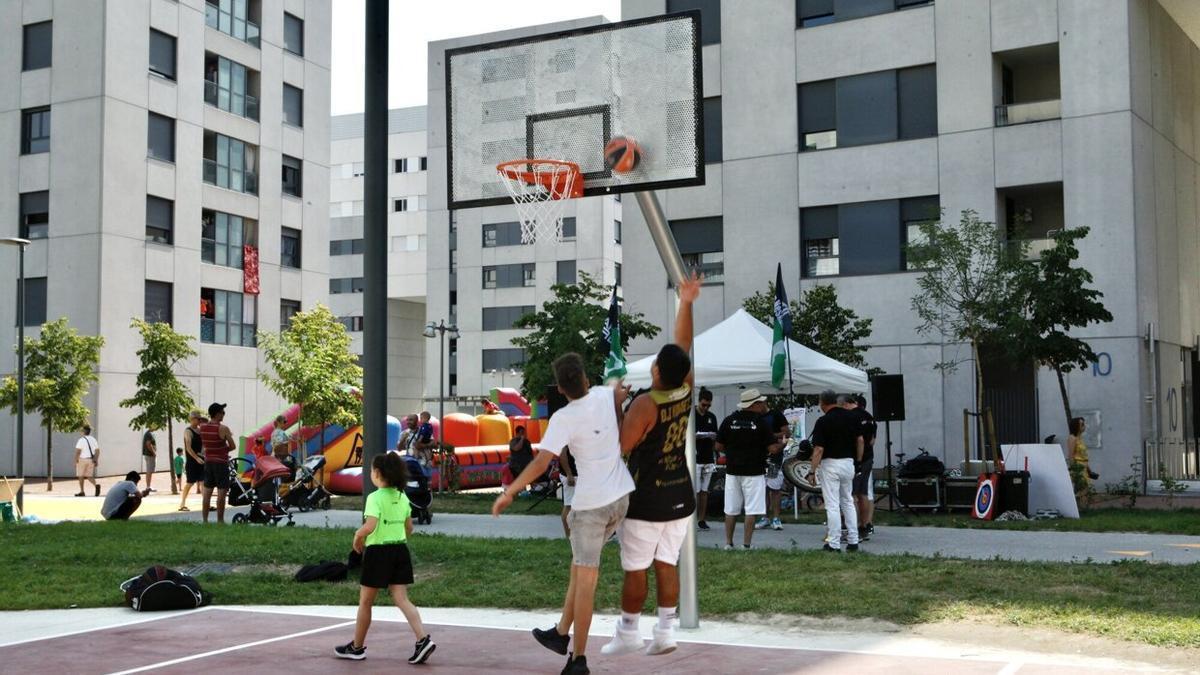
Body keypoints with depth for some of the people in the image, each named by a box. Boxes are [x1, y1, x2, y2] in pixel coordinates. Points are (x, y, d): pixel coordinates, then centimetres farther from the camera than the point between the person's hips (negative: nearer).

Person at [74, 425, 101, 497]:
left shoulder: (81, 440, -10)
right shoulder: (93, 439, 9)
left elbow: (78, 451, -15)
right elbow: (97, 451, 8)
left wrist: (76, 461, -9)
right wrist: (96, 460, 12)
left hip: (83, 459, -5)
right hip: (91, 460, 5)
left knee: (81, 476, 9)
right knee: (89, 476, 10)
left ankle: (82, 492, 13)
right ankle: (96, 485, -17)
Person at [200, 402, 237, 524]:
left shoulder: (202, 427, 2)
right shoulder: (223, 428, -15)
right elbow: (233, 446, -9)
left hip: (208, 461, 6)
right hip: (221, 462, -6)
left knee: (207, 492, 10)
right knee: (221, 492, -1)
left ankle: (205, 520, 13)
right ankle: (220, 520, -1)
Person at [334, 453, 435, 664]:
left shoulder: (375, 498, -14)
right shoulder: (402, 497, 8)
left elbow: (370, 526, -26)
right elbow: (409, 528, 13)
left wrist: (358, 536, -8)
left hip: (378, 552, -6)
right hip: (400, 550, 6)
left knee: (365, 602, 10)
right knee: (402, 599, 4)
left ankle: (357, 647, 22)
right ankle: (423, 639, -12)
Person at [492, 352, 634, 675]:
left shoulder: (564, 418, -15)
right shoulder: (604, 395, 1)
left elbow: (540, 463, -20)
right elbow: (621, 393, 28)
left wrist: (508, 493, -13)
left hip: (591, 502, -6)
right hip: (622, 496, 6)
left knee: (585, 578, -3)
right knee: (581, 562, 19)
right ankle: (562, 632, 25)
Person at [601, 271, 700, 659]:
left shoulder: (645, 405, -22)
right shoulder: (687, 391, -5)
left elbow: (620, 448, -15)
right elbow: (683, 346, 6)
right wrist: (686, 304, 6)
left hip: (647, 500, -6)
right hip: (680, 496, 6)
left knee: (635, 570, 5)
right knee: (667, 565, 12)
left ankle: (628, 634, 14)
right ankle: (665, 634, 14)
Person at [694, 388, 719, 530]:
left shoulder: (712, 417, 13)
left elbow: (716, 438, 17)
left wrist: (713, 437, -6)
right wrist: (697, 436, -21)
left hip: (708, 458, 5)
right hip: (694, 459, -5)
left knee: (704, 490, 7)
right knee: (695, 491, -7)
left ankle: (702, 519, 11)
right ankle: (693, 518, -3)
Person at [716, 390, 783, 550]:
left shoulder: (729, 421, 1)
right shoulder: (761, 422, -8)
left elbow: (719, 447, 4)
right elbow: (773, 449, -10)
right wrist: (782, 444, 11)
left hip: (732, 471, 3)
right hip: (754, 471, -3)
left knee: (731, 510, 10)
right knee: (751, 510, 2)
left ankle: (728, 543, 12)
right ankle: (746, 544, 1)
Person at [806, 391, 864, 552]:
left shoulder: (823, 421, -14)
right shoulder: (851, 417, 2)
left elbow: (819, 449, -16)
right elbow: (860, 440, 7)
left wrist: (812, 471, -11)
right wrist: (858, 461, 17)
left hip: (830, 464, -6)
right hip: (848, 463, 6)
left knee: (832, 505, -2)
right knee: (848, 502, 16)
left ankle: (834, 544, 0)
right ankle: (853, 541, 15)